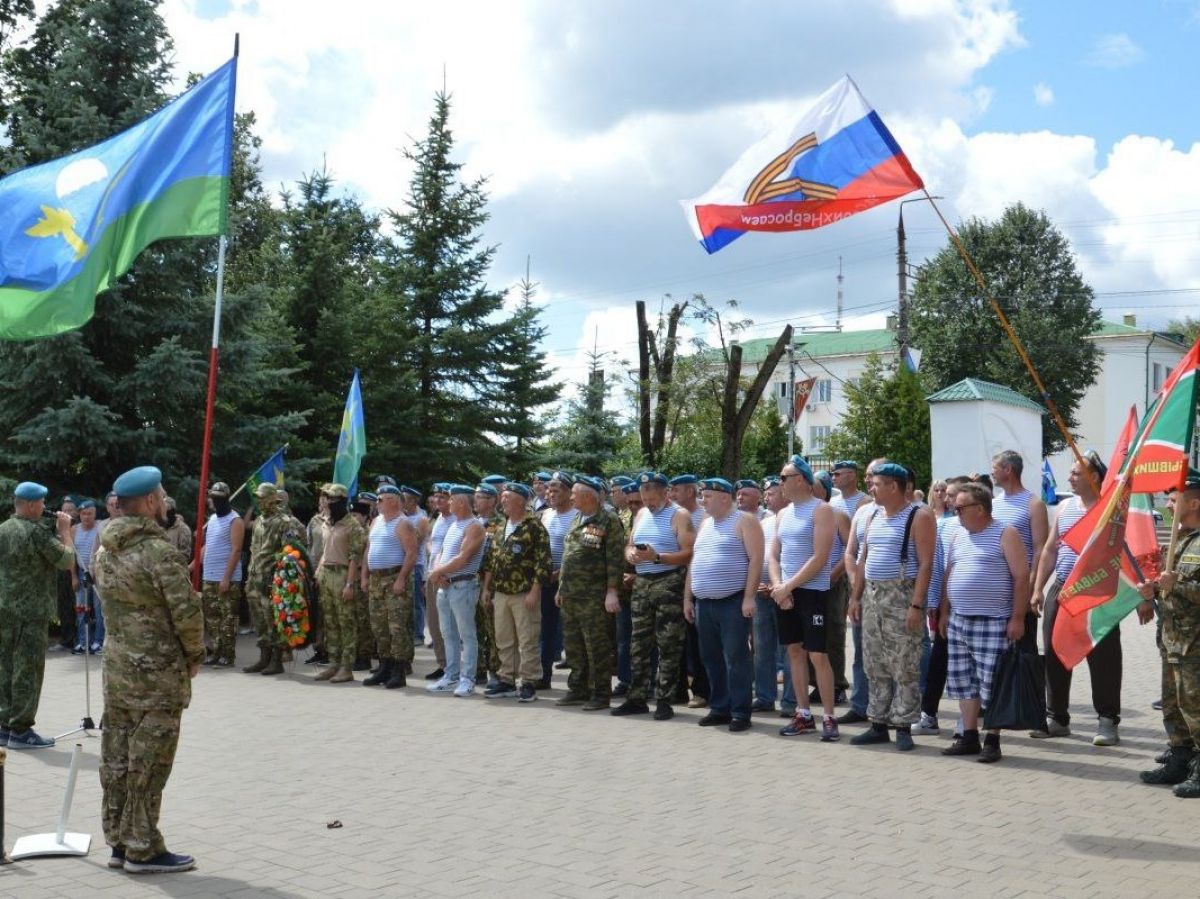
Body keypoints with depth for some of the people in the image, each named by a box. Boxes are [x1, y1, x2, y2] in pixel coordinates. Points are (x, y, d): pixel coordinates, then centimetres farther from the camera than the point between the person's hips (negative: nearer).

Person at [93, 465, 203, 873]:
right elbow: (185, 610, -18)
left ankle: (119, 842, 22)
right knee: (148, 763, 0)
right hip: (157, 671, -8)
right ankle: (143, 849, 6)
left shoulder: (106, 548, 7)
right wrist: (194, 655, -3)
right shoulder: (159, 551, -18)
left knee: (116, 759, 13)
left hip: (116, 664, 8)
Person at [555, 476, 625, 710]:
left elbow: (615, 559, -14)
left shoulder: (609, 521, -10)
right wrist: (561, 587, 20)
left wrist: (612, 591, -19)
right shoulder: (577, 521, 16)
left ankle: (601, 693, 5)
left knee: (597, 647, -3)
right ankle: (578, 689, 25)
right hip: (571, 594, 8)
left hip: (594, 596, -8)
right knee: (573, 644, 14)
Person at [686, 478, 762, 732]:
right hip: (704, 604, 7)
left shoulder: (744, 521, -6)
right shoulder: (705, 524, 17)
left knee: (736, 659, -5)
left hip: (733, 603, -7)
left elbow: (756, 559, -13)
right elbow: (694, 562, 20)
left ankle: (740, 713, 0)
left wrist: (749, 597, -19)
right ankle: (719, 708, 20)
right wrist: (687, 598, 15)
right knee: (711, 659, 11)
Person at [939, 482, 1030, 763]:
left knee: (992, 684, -5)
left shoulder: (1005, 534, -7)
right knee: (964, 682, 10)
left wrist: (1017, 618, -16)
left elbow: (1021, 577, -11)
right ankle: (969, 737, 18)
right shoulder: (959, 536, 15)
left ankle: (992, 741, 3)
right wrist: (944, 612, 16)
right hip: (958, 622, 7)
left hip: (993, 623, -7)